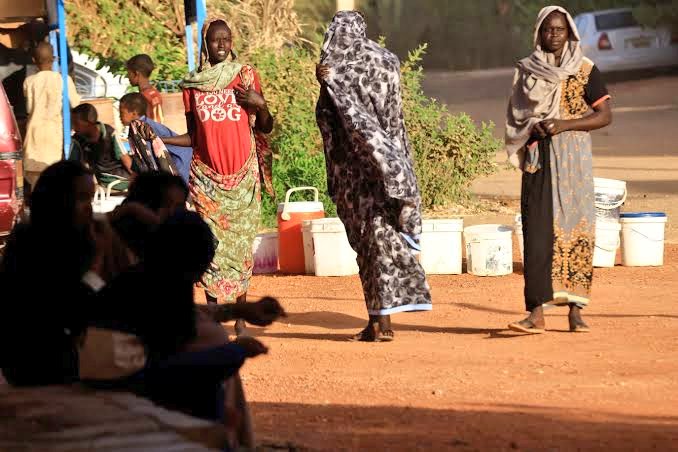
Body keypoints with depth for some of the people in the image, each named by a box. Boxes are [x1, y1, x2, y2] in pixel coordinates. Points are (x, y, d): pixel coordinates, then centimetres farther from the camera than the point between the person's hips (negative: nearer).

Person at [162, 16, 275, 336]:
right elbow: (193, 136, 11)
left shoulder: (246, 77, 4)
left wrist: (260, 104, -12)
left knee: (240, 242, -2)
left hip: (242, 175, -1)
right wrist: (159, 140, -2)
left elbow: (266, 128, 7)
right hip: (207, 177, 1)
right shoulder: (193, 85, 8)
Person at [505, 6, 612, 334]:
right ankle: (536, 313, -13)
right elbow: (514, 117, 16)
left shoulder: (585, 71, 3)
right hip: (538, 159, 1)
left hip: (573, 158, -1)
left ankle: (576, 310, 3)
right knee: (538, 232, -8)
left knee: (575, 228, -3)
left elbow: (604, 116, -3)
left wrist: (563, 125, -14)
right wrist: (532, 128, -6)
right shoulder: (527, 72, 10)